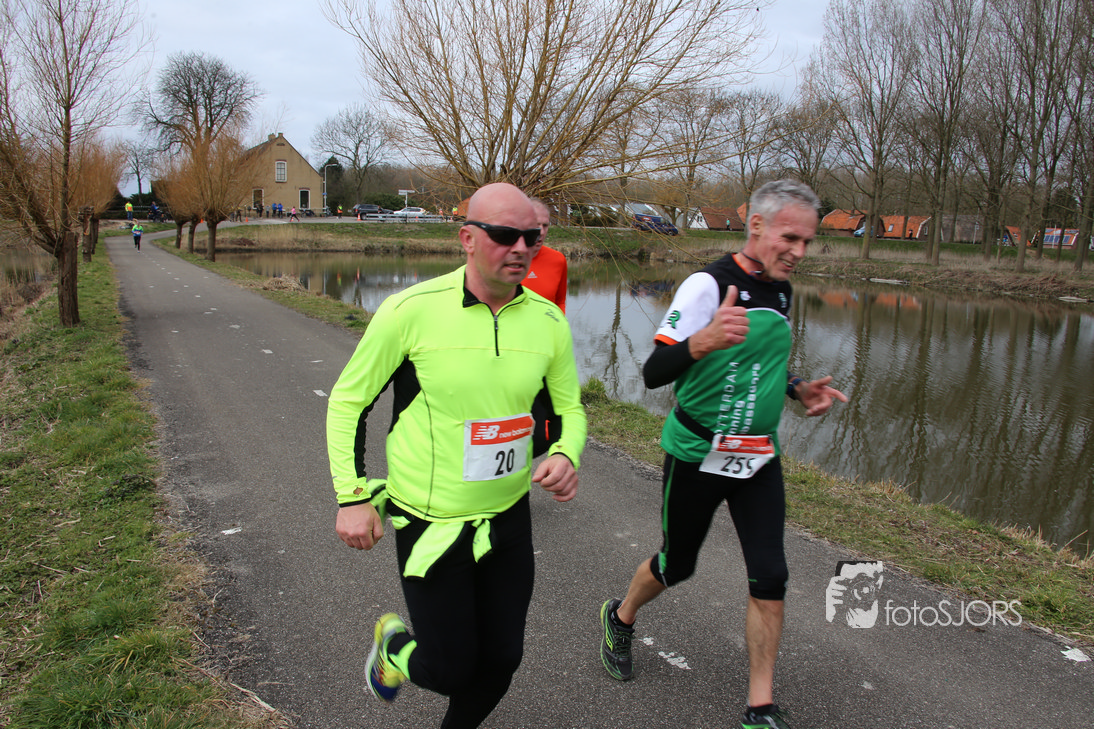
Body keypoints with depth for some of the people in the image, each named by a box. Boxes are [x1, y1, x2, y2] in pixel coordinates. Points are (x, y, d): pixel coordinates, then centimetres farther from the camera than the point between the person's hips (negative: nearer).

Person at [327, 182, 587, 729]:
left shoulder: (548, 321, -5)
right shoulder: (411, 310, -17)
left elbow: (569, 407, 8)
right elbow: (347, 401, -5)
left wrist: (566, 455, -13)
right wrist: (353, 495, -10)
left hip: (509, 516, 4)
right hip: (429, 522, -4)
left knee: (501, 661, 14)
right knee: (450, 670, 3)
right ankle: (394, 648, 39)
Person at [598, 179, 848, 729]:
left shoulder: (781, 291, 6)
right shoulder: (707, 285, -17)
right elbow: (654, 374, -23)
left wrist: (797, 390, 5)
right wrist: (701, 341, -42)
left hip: (759, 457, 6)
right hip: (697, 453, -5)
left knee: (770, 579, 0)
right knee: (677, 565, 12)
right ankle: (621, 618, 44)